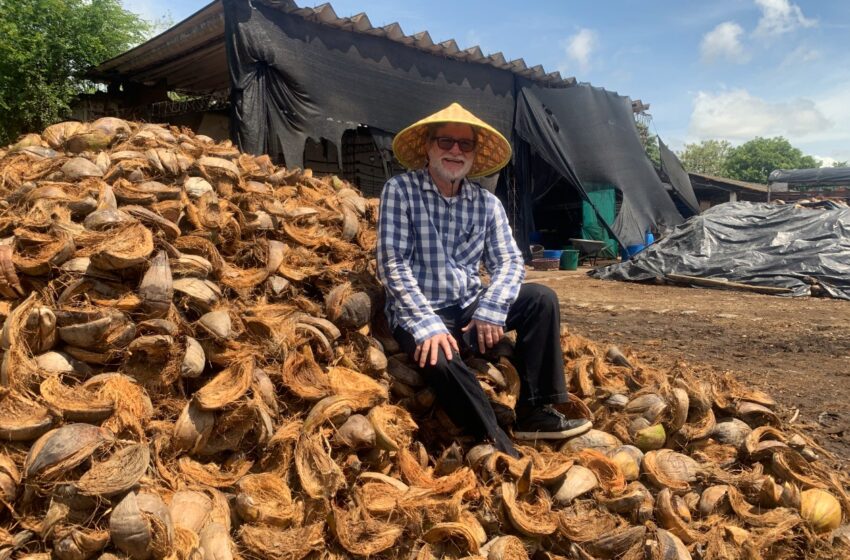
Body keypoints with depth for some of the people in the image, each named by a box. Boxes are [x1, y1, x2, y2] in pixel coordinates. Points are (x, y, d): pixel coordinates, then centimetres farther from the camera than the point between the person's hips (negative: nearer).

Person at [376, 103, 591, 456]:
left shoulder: (487, 203, 5)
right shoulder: (400, 191, -9)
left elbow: (510, 262, 0)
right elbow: (393, 265, -16)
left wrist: (490, 309, -19)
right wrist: (428, 324, -25)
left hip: (470, 307, 5)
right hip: (417, 312, -5)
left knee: (541, 299, -12)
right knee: (439, 358, -36)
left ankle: (536, 413, -9)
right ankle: (498, 446, -19)